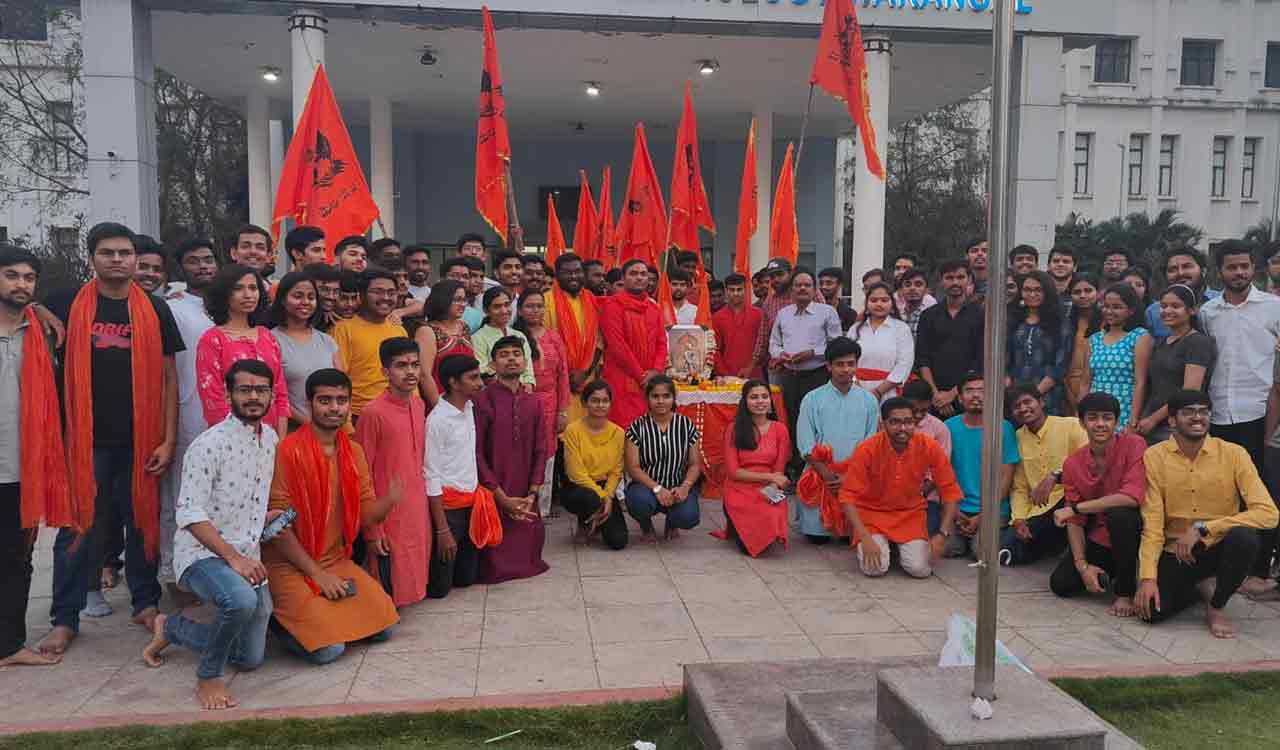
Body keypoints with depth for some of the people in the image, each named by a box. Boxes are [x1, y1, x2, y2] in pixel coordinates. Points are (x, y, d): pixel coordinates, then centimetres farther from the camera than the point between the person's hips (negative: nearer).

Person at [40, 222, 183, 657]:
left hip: (142, 439, 0)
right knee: (78, 529, 5)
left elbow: (168, 377, 4)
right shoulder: (68, 306, 3)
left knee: (142, 523, 9)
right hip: (86, 440, 0)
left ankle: (146, 602, 23)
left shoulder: (155, 310, 4)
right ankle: (65, 619, 16)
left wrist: (168, 439, -2)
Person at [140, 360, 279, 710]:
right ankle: (208, 678, -13)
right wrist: (233, 557, -27)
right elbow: (190, 515, -20)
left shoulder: (271, 440, 7)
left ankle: (171, 628, 33)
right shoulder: (209, 444, -16)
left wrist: (267, 517, 5)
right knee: (241, 600, -39)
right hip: (201, 554, -7)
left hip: (248, 559, 7)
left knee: (251, 659, 11)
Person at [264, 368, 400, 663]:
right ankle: (283, 621, 9)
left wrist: (390, 499, -18)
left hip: (337, 560, 6)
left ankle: (322, 612, 15)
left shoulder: (354, 452, 5)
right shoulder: (287, 451, -16)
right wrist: (317, 573, -14)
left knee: (384, 626, -5)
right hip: (290, 564, -6)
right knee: (330, 648, -18)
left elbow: (364, 514, 5)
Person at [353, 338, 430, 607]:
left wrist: (423, 509, 14)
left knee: (412, 579, 16)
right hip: (389, 517, -6)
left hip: (418, 511, 6)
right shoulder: (374, 413, -15)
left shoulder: (419, 406, 5)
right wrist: (372, 530, -12)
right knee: (387, 594, 4)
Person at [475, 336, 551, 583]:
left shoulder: (533, 403, 8)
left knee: (528, 557, 8)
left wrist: (532, 494, -3)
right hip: (493, 496, -5)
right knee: (493, 567, -2)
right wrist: (502, 498, -13)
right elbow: (476, 453, -13)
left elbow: (540, 451, 9)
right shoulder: (482, 401, -10)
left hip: (525, 501, 5)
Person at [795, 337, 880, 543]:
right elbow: (806, 446, -3)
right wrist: (828, 475, -13)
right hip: (820, 474, -1)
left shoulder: (868, 400, 4)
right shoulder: (813, 399, 1)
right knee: (817, 536, -5)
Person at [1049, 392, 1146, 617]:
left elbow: (1133, 496, -28)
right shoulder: (1072, 463, -1)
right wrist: (1082, 565, -12)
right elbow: (1074, 521, 1)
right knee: (1061, 584, -14)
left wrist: (1074, 508, -23)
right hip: (1099, 539, 4)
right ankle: (1105, 574, 20)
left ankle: (1126, 591, -15)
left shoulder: (1134, 445, -14)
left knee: (1118, 513, -36)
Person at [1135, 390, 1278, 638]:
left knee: (1245, 537, -34)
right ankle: (1195, 589, 15)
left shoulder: (1233, 454, -9)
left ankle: (1216, 607, -6)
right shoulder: (1154, 457, -8)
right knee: (1152, 610, -23)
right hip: (1175, 552, 0)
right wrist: (1147, 577, -20)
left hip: (1219, 548, 0)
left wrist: (1202, 528, -25)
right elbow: (1152, 523, -10)